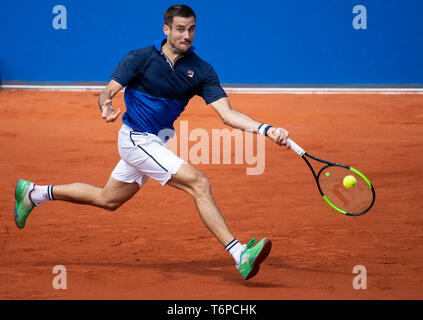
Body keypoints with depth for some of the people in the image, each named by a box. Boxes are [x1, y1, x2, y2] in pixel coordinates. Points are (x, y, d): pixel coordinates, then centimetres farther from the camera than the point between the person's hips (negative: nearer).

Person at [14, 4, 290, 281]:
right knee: (200, 183, -21)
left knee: (107, 200, 22)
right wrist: (107, 107, -37)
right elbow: (107, 92, -12)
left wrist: (266, 129, -27)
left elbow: (227, 113, -12)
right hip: (137, 140, -7)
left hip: (155, 143, 7)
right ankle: (240, 255, -26)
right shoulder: (141, 58, -12)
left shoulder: (201, 70, -5)